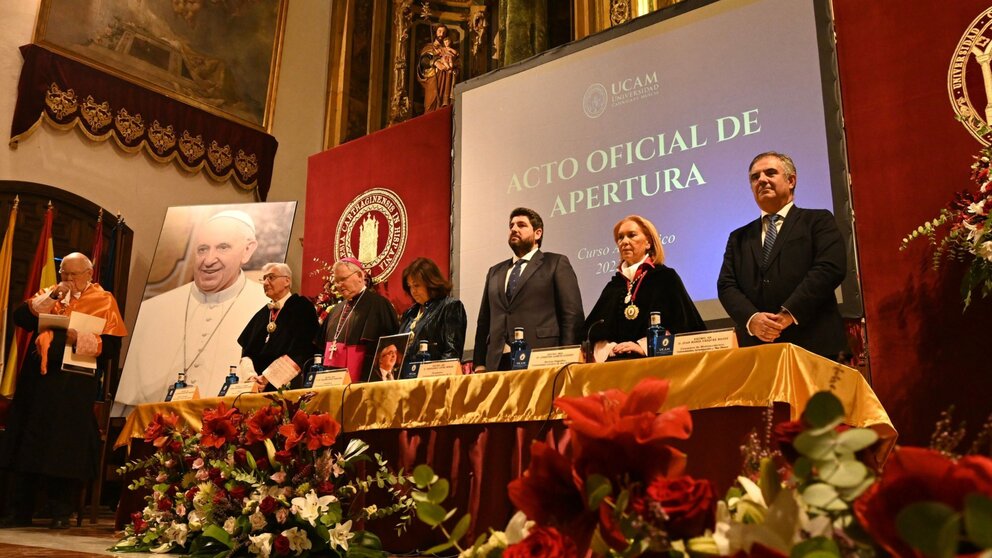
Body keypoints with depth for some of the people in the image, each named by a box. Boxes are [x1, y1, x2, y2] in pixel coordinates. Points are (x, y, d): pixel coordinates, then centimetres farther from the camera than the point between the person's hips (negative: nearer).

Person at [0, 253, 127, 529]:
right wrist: (49, 297, -7)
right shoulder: (50, 294, 16)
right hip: (38, 380, 4)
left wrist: (80, 338, -20)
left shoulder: (103, 301, 3)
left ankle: (61, 513, 8)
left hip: (74, 387, -4)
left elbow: (111, 344, -6)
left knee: (65, 448, -2)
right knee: (27, 444, 6)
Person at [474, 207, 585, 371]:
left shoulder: (556, 263, 7)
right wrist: (480, 364, 7)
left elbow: (572, 314, 0)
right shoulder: (495, 272, 22)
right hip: (497, 363, 4)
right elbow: (484, 320, 18)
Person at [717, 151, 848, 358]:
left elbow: (831, 268, -7)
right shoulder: (739, 238, 19)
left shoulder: (818, 221, 8)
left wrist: (789, 314, -15)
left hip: (813, 343, -3)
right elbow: (726, 285, 8)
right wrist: (752, 318, -12)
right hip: (756, 348, 3)